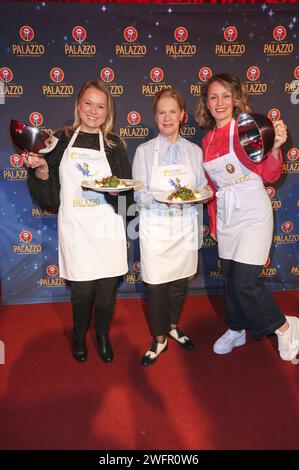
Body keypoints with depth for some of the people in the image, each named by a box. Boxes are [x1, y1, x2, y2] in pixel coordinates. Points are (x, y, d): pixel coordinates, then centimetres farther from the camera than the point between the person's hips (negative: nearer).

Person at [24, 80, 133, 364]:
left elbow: (127, 190, 5)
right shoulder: (62, 140, 5)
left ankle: (103, 336, 33)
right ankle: (79, 337, 32)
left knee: (108, 285, 7)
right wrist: (41, 168, -12)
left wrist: (115, 189, -15)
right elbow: (49, 193, 4)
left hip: (107, 226, 1)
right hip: (75, 226, -1)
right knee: (81, 288, 3)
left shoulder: (114, 144, 6)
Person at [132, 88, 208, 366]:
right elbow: (138, 195, -5)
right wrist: (159, 198, -25)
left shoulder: (194, 151, 6)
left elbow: (203, 189, 6)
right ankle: (159, 339, 24)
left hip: (184, 226, 2)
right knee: (157, 284, 4)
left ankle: (173, 326, 38)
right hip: (155, 226, -2)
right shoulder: (144, 151, -1)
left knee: (180, 280, 12)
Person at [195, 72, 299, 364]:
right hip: (225, 215, 6)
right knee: (230, 277, 13)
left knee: (244, 281, -9)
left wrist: (275, 147, -28)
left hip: (253, 213, -6)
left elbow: (270, 175, -10)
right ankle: (236, 331, 34)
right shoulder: (208, 140, 10)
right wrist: (213, 222, 19)